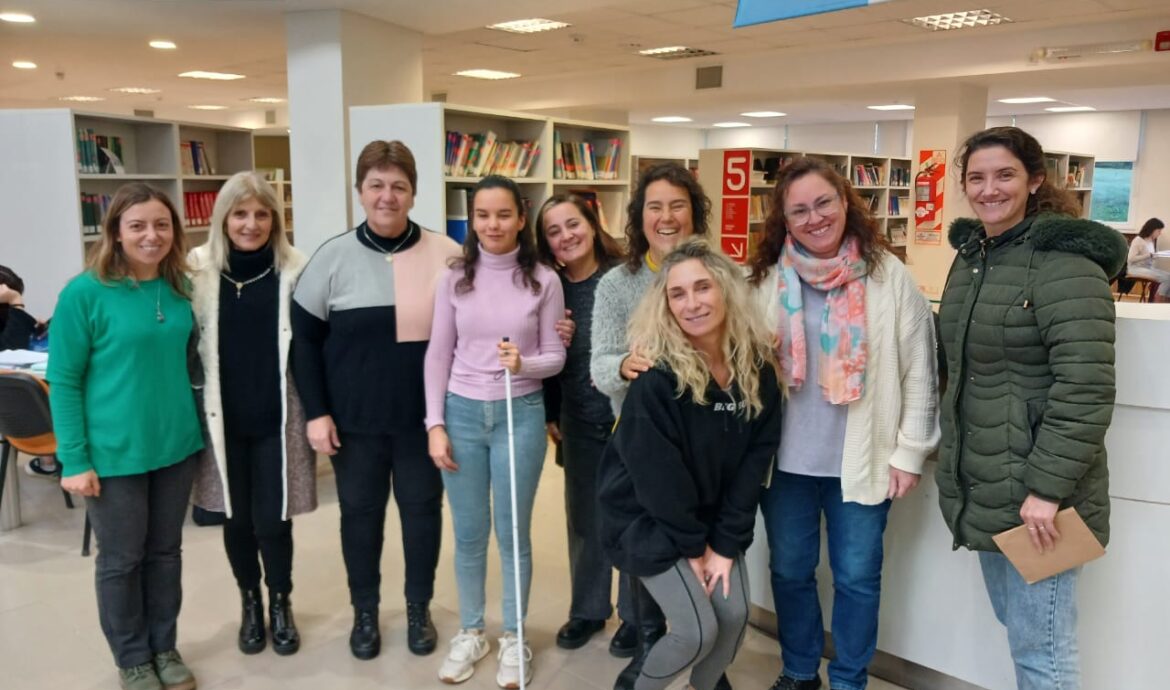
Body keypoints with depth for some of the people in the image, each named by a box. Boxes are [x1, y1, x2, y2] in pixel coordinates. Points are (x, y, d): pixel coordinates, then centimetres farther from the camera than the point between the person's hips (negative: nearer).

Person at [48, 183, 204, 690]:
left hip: (176, 445, 4)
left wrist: (199, 424, 9)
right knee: (121, 559, 11)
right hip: (114, 453, -4)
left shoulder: (181, 289, 1)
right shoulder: (85, 293, -12)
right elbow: (63, 380, -9)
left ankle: (164, 647, 34)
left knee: (166, 551, 16)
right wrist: (74, 459, -12)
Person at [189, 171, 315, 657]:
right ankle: (250, 603, 36)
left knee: (272, 519, 4)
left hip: (276, 417, -1)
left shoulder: (295, 271, -5)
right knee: (236, 517, 13)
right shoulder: (198, 270, -2)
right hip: (222, 417, 2)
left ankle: (280, 603, 29)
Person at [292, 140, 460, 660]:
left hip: (424, 416, 0)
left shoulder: (445, 255, -4)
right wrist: (316, 412, -5)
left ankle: (419, 608, 34)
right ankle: (365, 612, 34)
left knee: (422, 507, 13)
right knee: (360, 511, 13)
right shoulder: (334, 257, -4)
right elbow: (303, 337, -1)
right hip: (355, 419, 0)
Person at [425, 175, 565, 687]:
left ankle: (513, 638, 28)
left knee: (513, 533, 10)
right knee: (469, 533, 13)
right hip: (462, 414, 2)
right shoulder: (454, 278, 0)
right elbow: (438, 355, 2)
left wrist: (524, 364, -23)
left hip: (521, 415, -1)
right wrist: (435, 424, -2)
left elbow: (555, 357, -1)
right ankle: (470, 633, 32)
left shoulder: (543, 281, -5)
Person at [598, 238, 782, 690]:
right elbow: (657, 476, -20)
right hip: (649, 519, -5)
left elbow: (756, 458, -5)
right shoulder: (656, 377, -26)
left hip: (714, 517, 5)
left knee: (735, 614, -1)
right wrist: (693, 546, -10)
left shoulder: (757, 368, -9)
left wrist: (726, 542, -7)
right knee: (698, 631, -9)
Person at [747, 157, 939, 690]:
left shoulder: (888, 274, -5)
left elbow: (919, 369, -3)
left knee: (856, 576, 10)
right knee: (789, 570, 15)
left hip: (861, 461, -2)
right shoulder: (768, 277, 1)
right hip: (785, 459, 2)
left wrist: (910, 451, -5)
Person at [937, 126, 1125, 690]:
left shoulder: (1062, 260, -15)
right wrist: (955, 465, 18)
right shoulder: (971, 254, 11)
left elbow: (1086, 387, -21)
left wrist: (1046, 487, -22)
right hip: (984, 489, 8)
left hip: (1037, 494, -8)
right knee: (1016, 628, 20)